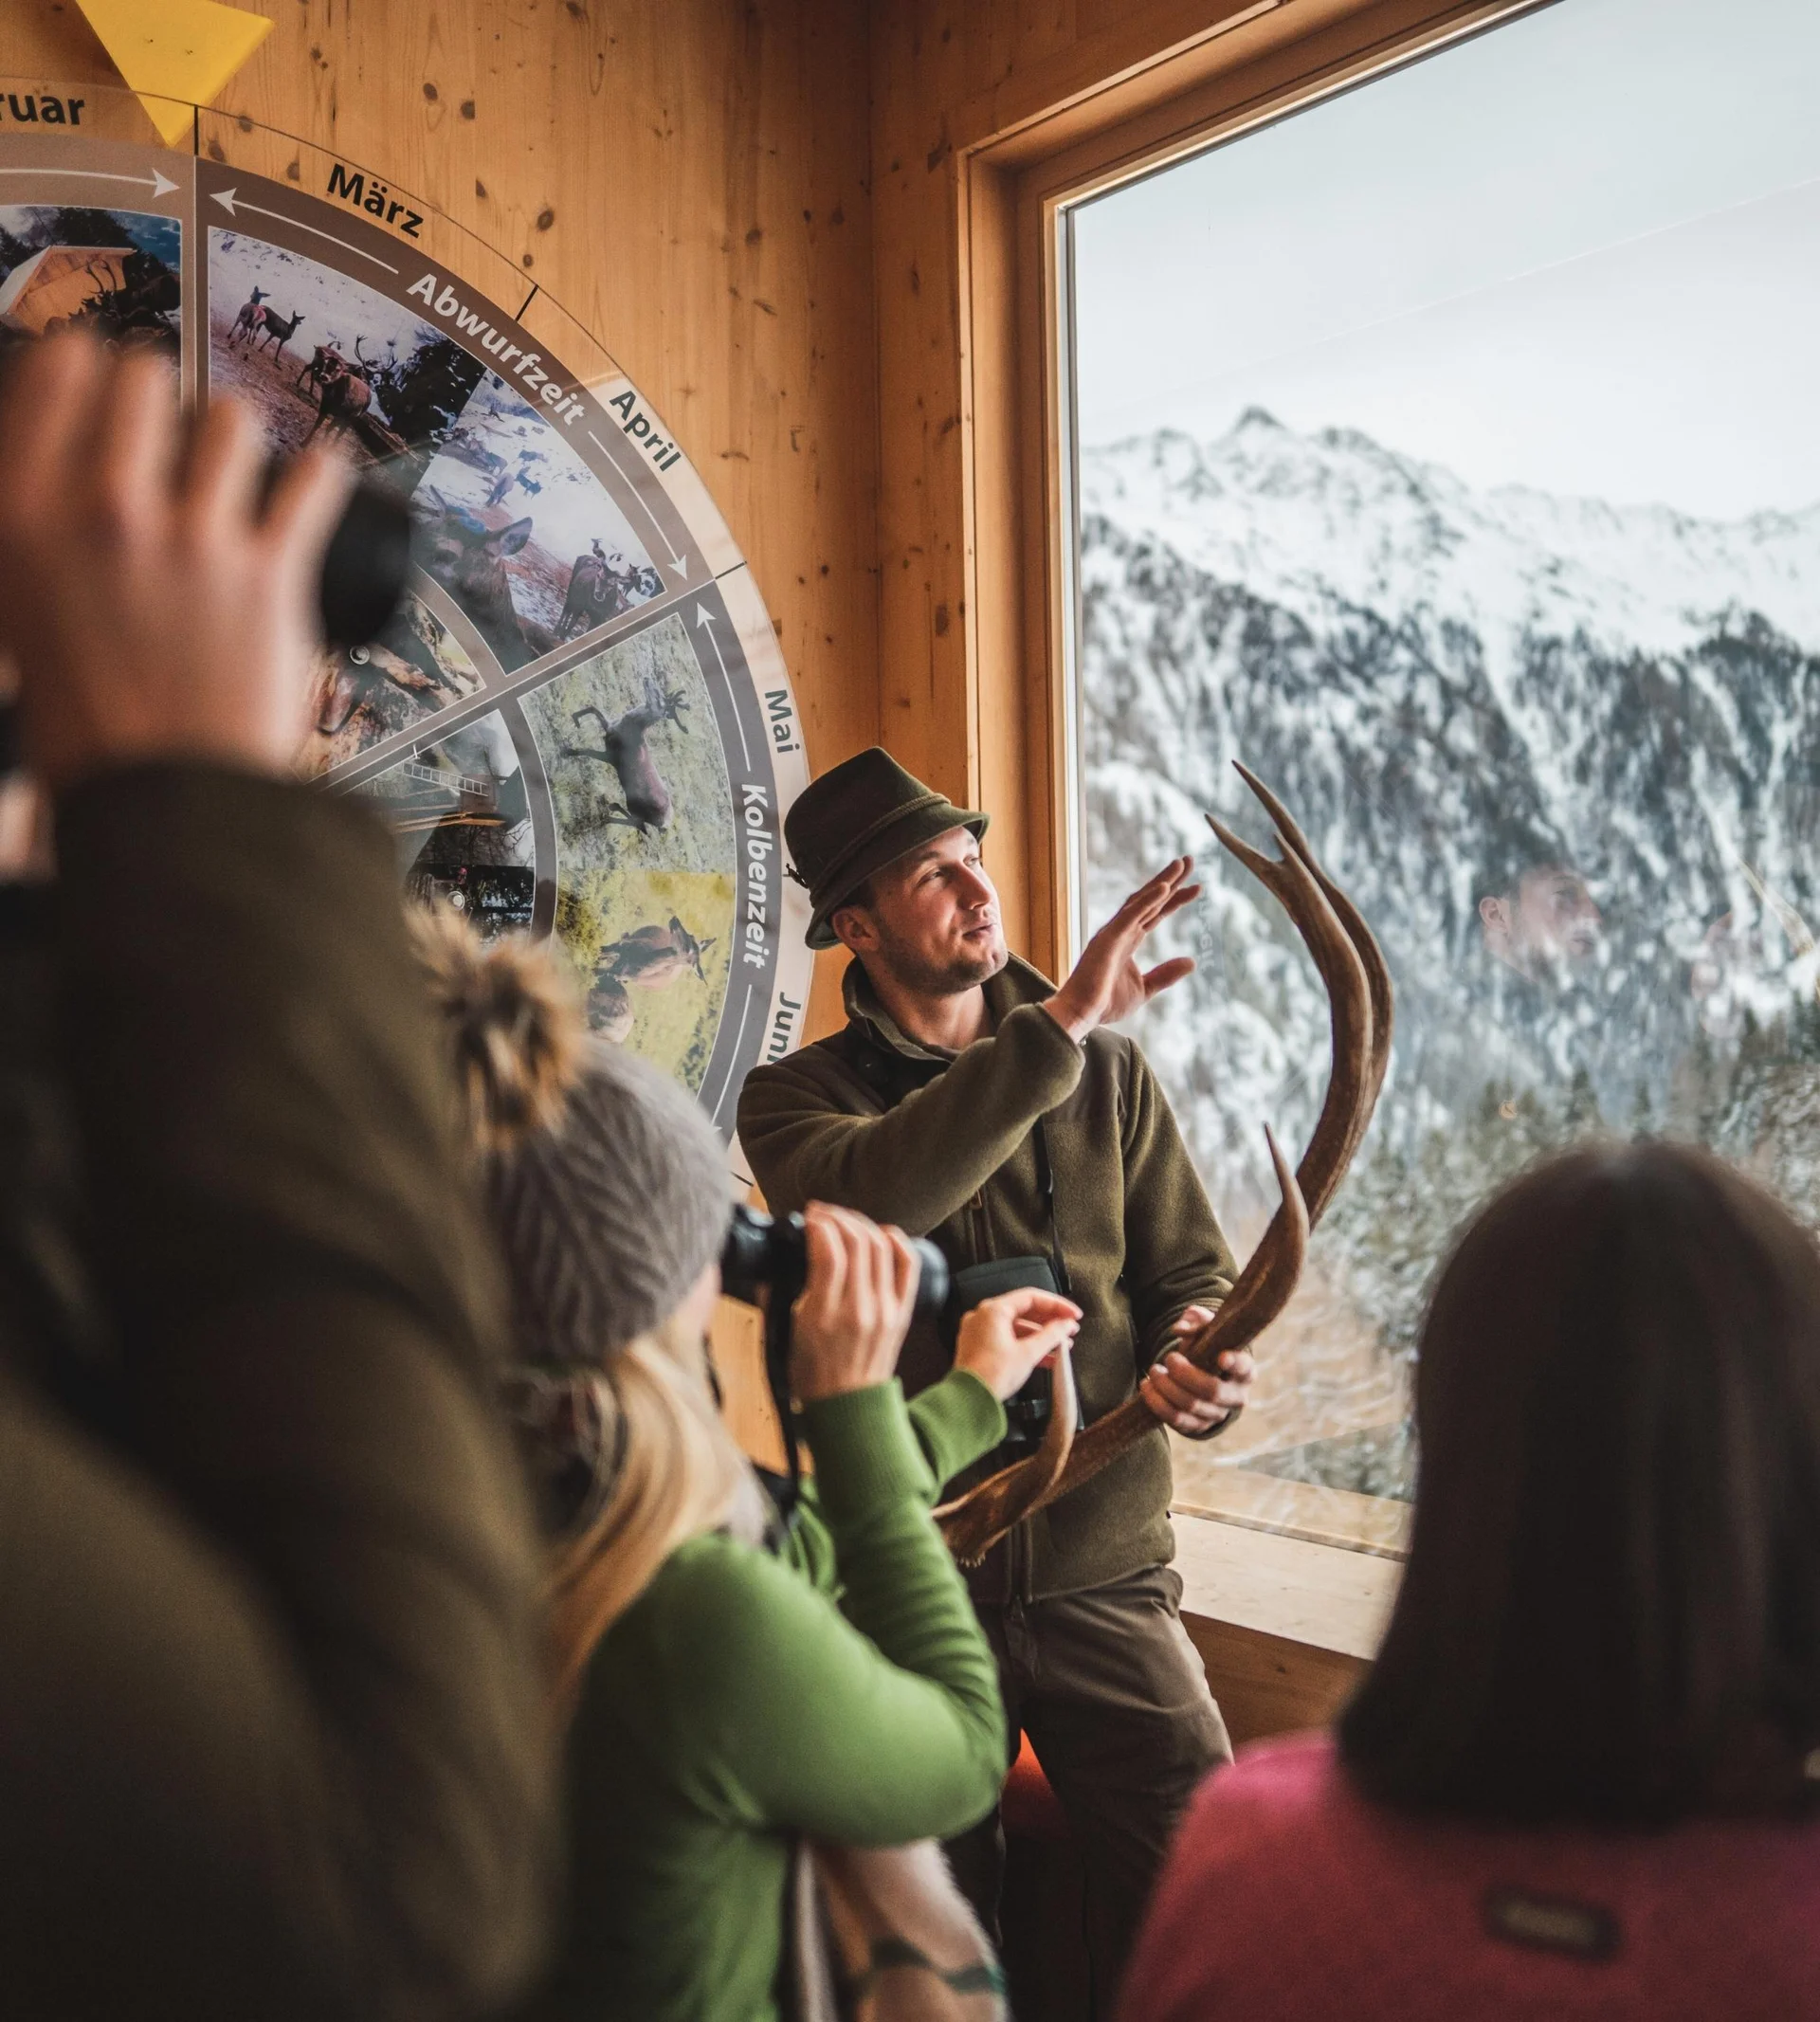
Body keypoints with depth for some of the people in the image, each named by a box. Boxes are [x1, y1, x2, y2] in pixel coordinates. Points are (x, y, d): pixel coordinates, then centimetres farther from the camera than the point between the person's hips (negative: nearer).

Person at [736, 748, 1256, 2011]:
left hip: (1104, 1569, 1)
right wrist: (1056, 1027, -28)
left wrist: (1200, 1371, -15)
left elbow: (1196, 1273, 8)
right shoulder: (798, 1098, -1)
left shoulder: (1109, 1074, 7)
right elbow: (868, 1197, -24)